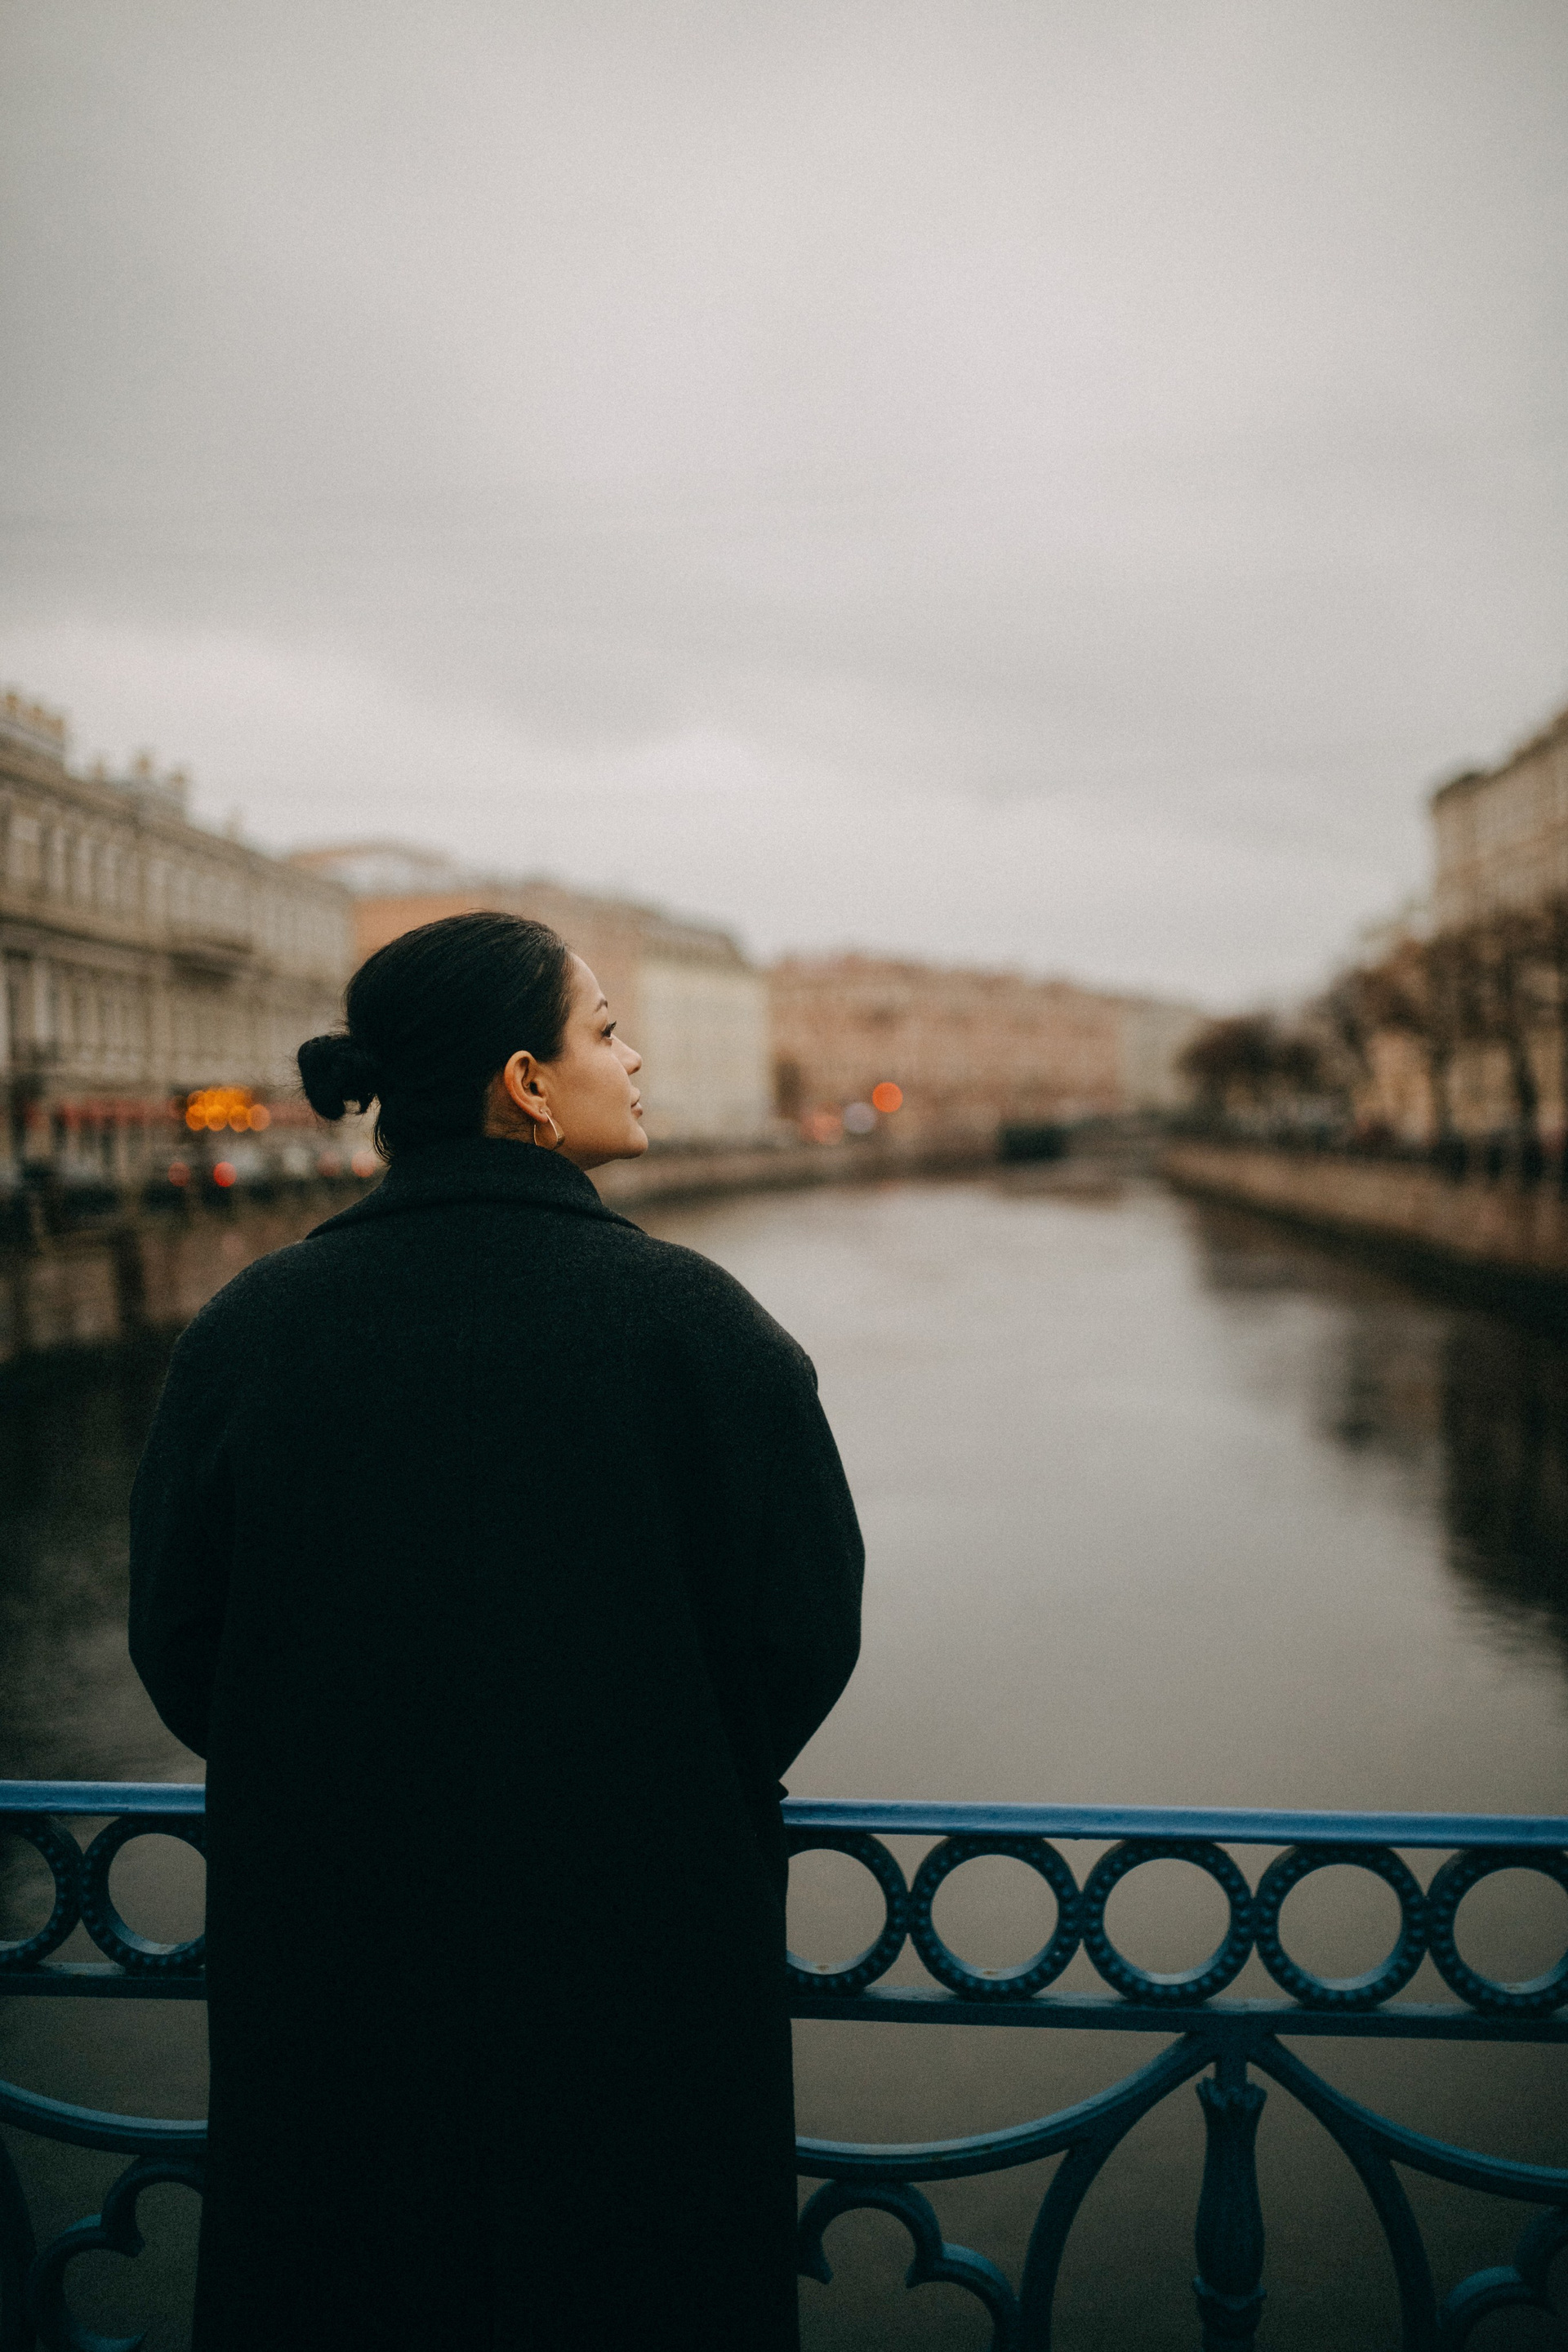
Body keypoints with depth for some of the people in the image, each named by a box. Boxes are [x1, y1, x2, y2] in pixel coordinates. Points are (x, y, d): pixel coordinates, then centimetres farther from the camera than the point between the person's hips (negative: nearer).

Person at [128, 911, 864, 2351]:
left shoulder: (249, 1328, -8)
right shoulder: (688, 1320, -16)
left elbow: (177, 1643, -2)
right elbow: (805, 1628, -12)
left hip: (330, 1951, 3)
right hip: (638, 1963, -2)